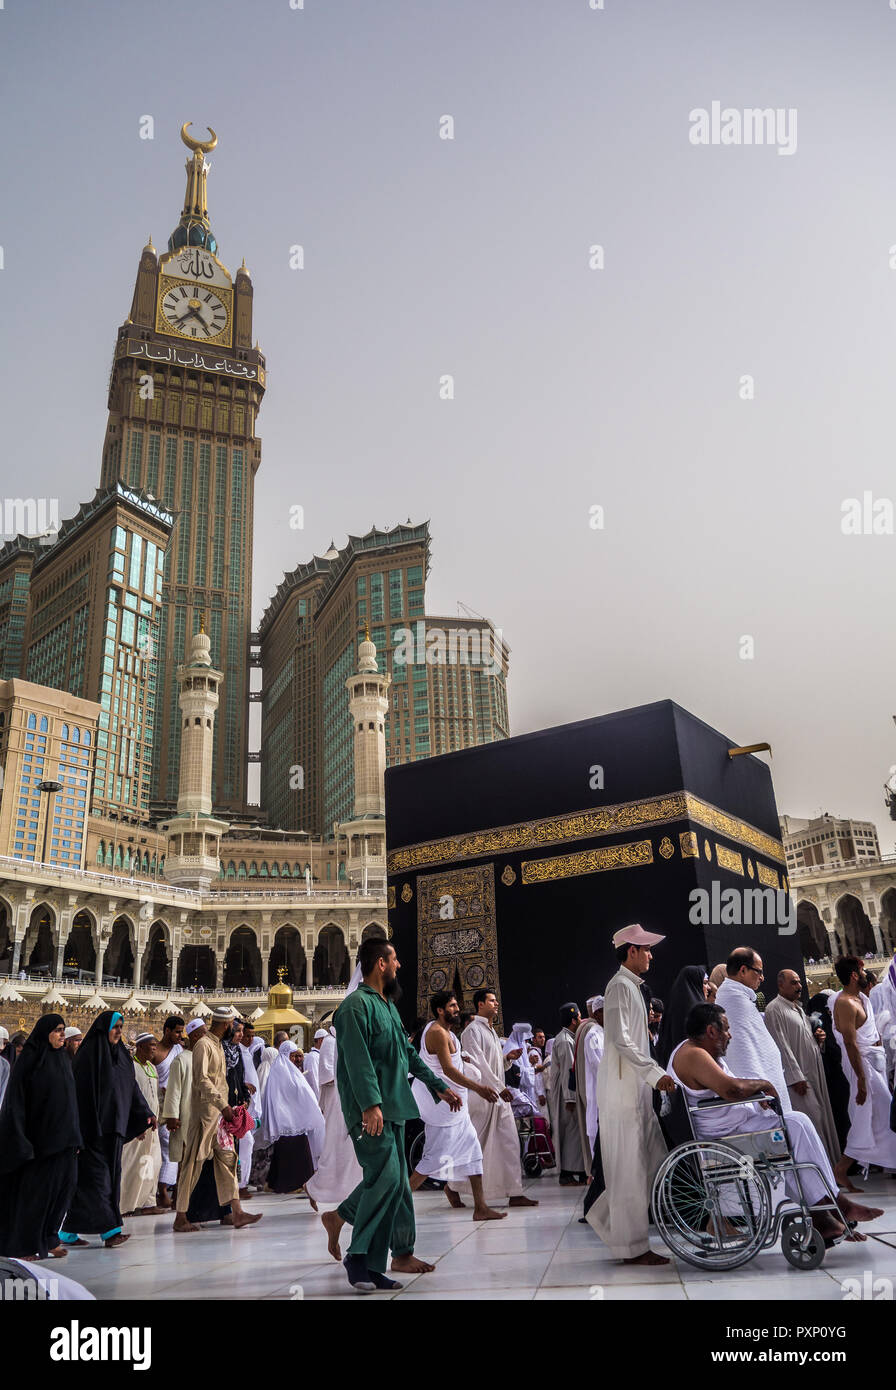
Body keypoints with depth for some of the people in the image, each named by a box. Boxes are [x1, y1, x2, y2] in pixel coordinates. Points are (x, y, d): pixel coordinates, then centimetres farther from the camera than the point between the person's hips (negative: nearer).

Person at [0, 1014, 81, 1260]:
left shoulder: (62, 1059, 11)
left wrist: (75, 1138, 13)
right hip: (39, 1136, -6)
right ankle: (23, 1245, 12)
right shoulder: (30, 1060, -9)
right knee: (35, 1190, -1)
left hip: (62, 1136, 7)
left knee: (62, 1184, 6)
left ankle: (48, 1238, 20)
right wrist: (22, 1142, -19)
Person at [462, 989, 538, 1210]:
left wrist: (507, 1058, 4)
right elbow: (478, 1062, -17)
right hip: (482, 1096, -9)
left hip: (498, 1097, 9)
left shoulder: (491, 1031, 20)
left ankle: (515, 1194, 5)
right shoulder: (472, 1030, -9)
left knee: (509, 1143, 3)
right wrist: (499, 1086, -19)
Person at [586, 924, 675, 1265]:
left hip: (636, 1089, 10)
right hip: (622, 1089, -10)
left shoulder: (632, 987, 19)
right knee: (629, 1167, -4)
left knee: (654, 1159, 11)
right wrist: (655, 1073, -23)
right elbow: (621, 1039, -21)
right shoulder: (620, 986, -12)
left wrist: (656, 1074, 20)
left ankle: (605, 1216, 19)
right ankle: (632, 1246, 4)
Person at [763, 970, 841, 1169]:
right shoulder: (774, 1009, -13)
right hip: (797, 1075, -9)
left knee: (822, 1116, 11)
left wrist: (818, 1037, 5)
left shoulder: (797, 1007, 17)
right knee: (811, 1118, -9)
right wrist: (796, 1078, -20)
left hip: (813, 1074, 9)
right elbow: (781, 1047, -17)